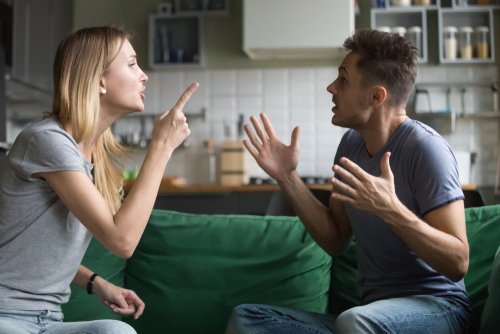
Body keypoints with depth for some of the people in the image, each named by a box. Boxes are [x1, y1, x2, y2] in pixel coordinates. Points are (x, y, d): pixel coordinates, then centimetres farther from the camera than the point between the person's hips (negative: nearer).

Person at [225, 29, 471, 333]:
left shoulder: (424, 147, -14)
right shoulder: (351, 143, 7)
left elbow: (458, 262, -17)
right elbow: (335, 241, 11)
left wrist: (391, 209, -31)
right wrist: (288, 177, 1)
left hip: (436, 306, -7)